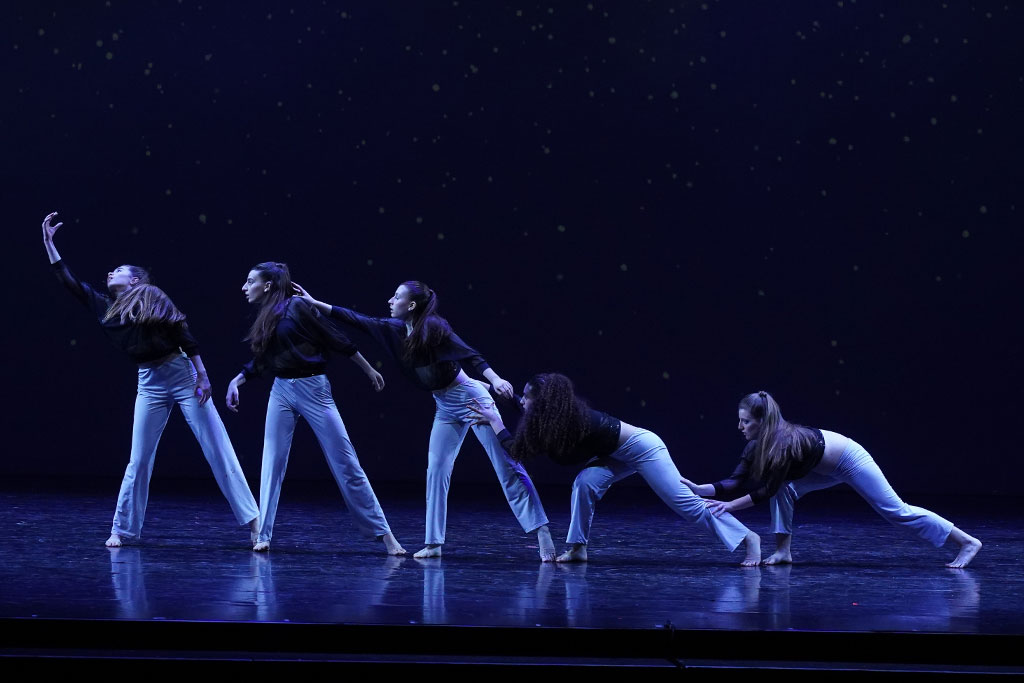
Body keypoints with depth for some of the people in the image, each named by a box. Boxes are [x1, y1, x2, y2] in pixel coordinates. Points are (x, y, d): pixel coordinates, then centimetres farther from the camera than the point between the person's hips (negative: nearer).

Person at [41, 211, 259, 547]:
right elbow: (69, 281, 13)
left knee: (218, 450, -6)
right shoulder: (104, 307, 11)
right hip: (150, 384, 5)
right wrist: (49, 242, 11)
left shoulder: (151, 297, -3)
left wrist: (202, 375, -10)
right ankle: (122, 528, 11)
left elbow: (184, 334, -5)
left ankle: (252, 519, -6)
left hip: (182, 375, -5)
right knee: (138, 460, 4)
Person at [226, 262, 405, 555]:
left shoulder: (297, 307, -12)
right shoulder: (264, 318, 10)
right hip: (281, 391, 6)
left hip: (313, 390, -6)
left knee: (346, 463, -3)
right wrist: (236, 381, 7)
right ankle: (263, 534, 4)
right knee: (272, 462, 0)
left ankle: (384, 533, 1)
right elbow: (259, 363, 20)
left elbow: (338, 340, -8)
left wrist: (369, 371, -3)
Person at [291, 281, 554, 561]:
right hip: (445, 406, 8)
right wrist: (314, 303, 7)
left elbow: (469, 354, -23)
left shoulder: (433, 327, -17)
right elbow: (357, 320, 7)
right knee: (436, 471, 3)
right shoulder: (395, 329, 4)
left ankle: (542, 533, -10)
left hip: (470, 397, -8)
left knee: (507, 466, -8)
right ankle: (434, 543, 7)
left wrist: (495, 380, -36)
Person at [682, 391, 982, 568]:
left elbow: (766, 490, -30)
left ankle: (967, 542, 4)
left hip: (850, 460, -8)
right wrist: (698, 489, -20)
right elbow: (735, 481, -11)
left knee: (895, 510, -3)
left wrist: (730, 506, -29)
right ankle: (783, 550, 1)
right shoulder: (757, 445, -10)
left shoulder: (784, 443, -34)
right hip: (827, 466, 8)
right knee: (785, 487, -5)